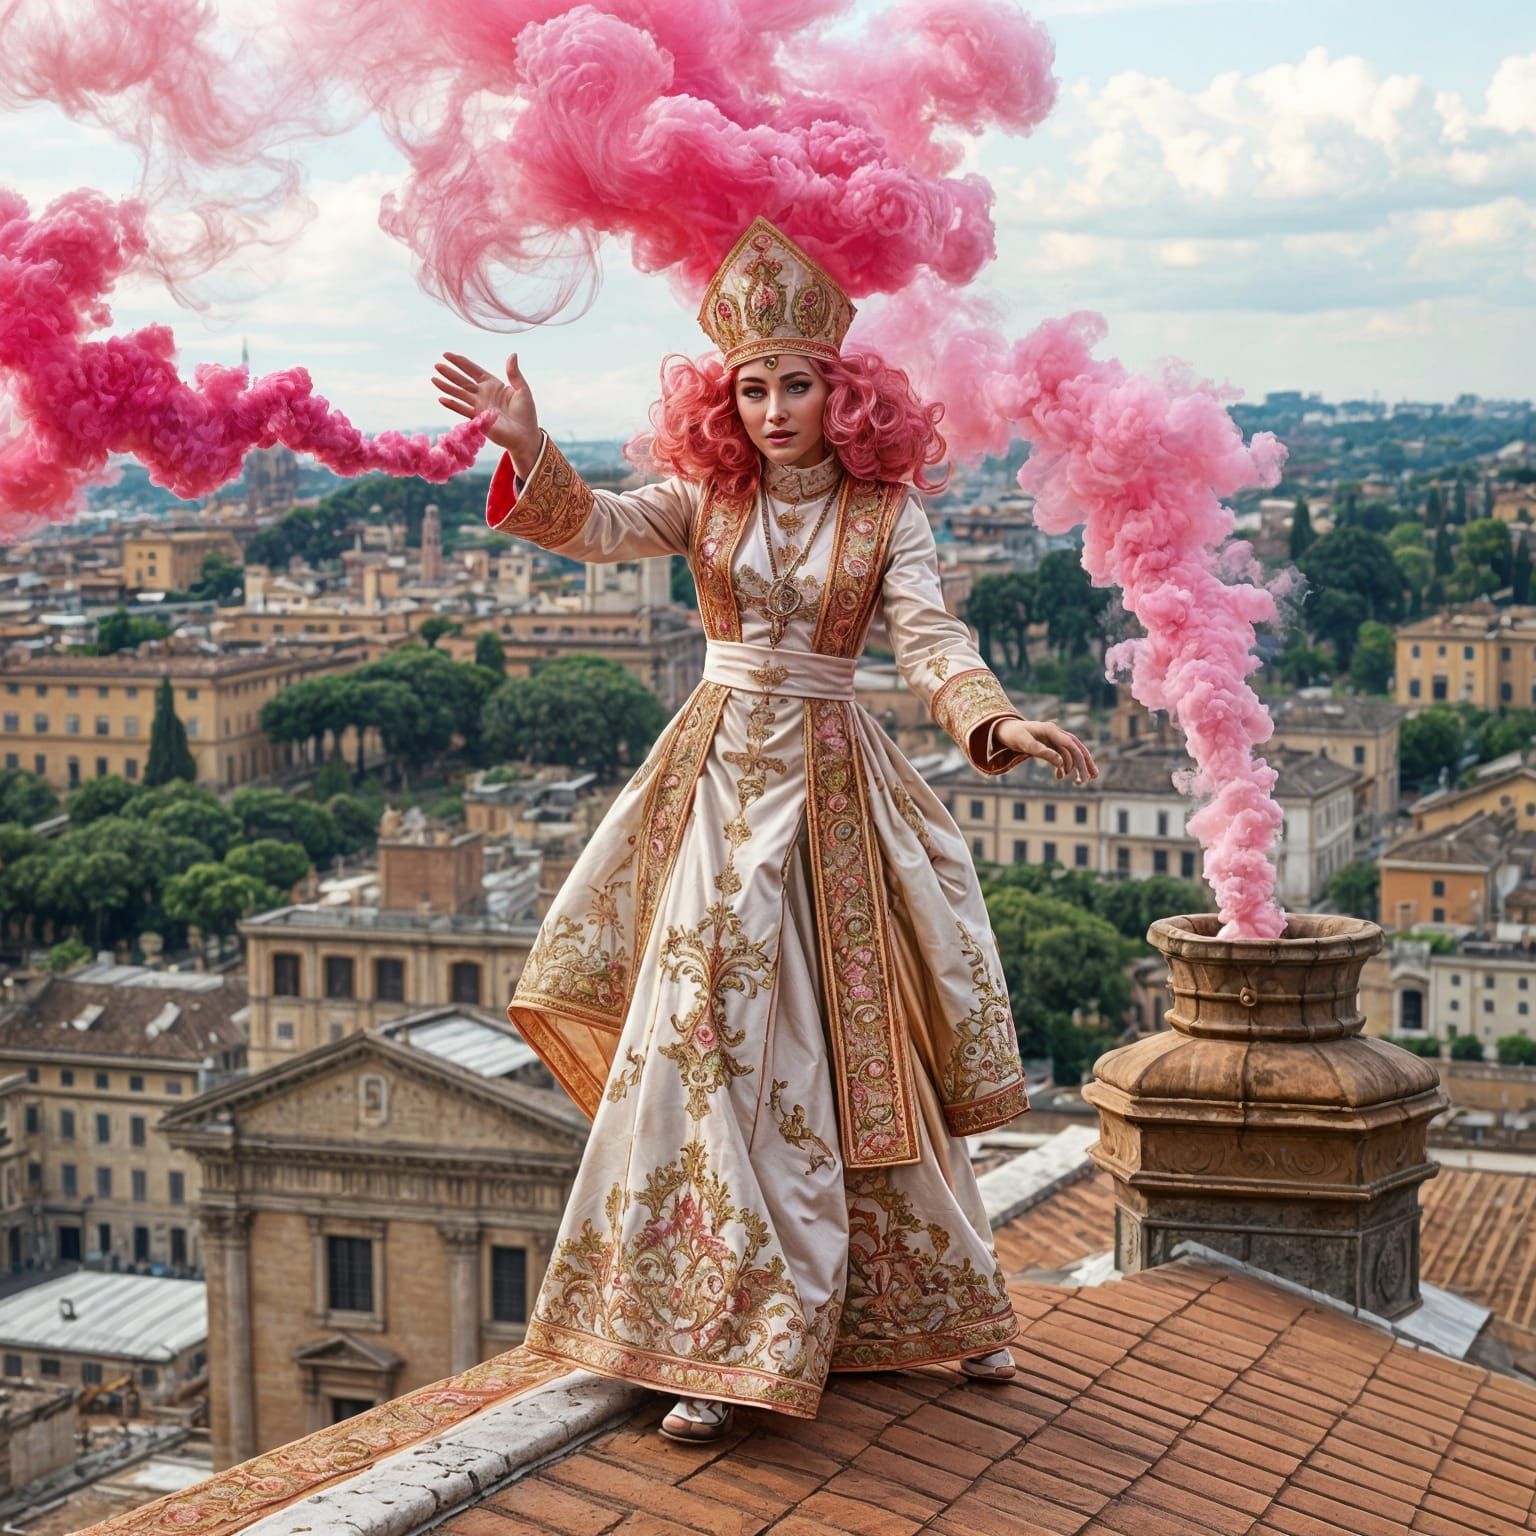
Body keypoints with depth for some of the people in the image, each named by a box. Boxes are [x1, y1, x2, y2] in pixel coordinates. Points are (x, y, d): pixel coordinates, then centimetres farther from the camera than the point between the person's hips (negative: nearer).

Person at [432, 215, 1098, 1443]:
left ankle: (938, 1307, 26)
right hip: (719, 777, 1)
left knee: (859, 1049, 7)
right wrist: (529, 448, -30)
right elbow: (595, 527, -12)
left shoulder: (887, 512, -3)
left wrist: (994, 719, -34)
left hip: (832, 784, -1)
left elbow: (931, 637, -15)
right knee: (719, 1045, -2)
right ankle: (724, 1344, 3)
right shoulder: (707, 498, 2)